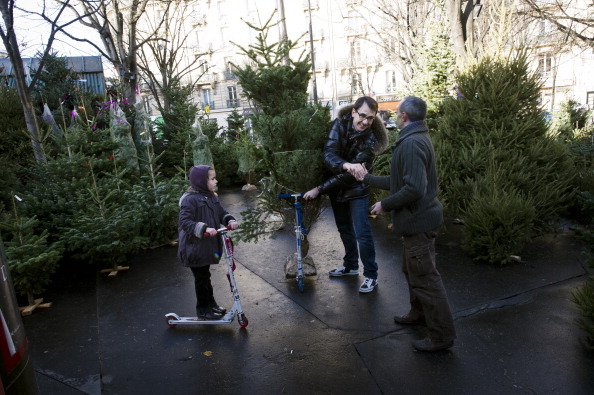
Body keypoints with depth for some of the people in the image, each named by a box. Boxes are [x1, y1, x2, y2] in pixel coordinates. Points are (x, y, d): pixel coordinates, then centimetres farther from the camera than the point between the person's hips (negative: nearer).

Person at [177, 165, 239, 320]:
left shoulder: (211, 197, 4)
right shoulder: (190, 199, -21)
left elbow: (221, 213, 11)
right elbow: (185, 222, -27)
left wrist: (231, 221, -9)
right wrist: (204, 228, -37)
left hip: (207, 247, 8)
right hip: (194, 249, -8)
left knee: (205, 276, 22)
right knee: (201, 278, 6)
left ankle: (211, 303, 37)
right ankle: (203, 310, 22)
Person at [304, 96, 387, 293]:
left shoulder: (371, 139, -23)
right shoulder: (340, 124, -15)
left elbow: (350, 174, -26)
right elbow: (328, 154, -26)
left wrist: (319, 189, -28)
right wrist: (345, 165, -48)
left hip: (356, 190, -4)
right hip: (336, 187, 4)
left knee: (362, 233, -6)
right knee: (344, 229, 17)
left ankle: (371, 275, 12)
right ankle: (350, 266, 37)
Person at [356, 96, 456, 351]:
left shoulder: (411, 143, -21)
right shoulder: (416, 138, 13)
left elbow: (414, 188, -30)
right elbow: (400, 180, 17)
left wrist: (385, 205, -17)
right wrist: (367, 179, 22)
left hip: (418, 220, -11)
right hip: (417, 218, 11)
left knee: (424, 277, 0)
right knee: (412, 270, 24)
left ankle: (442, 335, 14)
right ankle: (419, 314, 42)